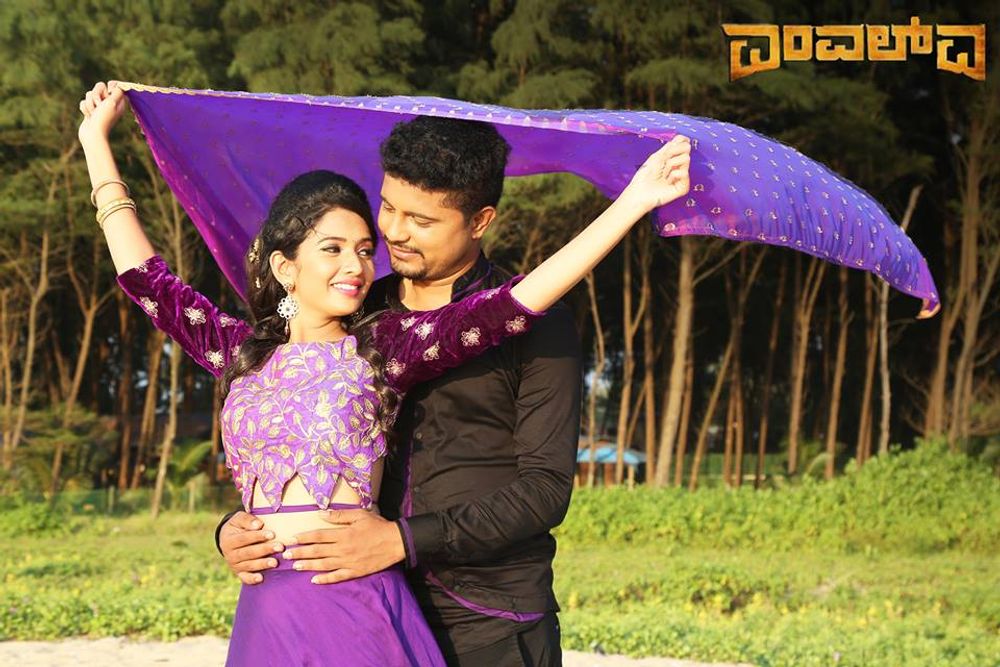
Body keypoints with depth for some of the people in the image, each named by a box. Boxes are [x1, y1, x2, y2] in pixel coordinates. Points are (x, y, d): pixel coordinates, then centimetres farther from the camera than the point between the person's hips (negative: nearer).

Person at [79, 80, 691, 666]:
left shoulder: (381, 347, 2)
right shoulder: (244, 352, 11)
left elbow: (515, 304, -7)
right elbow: (145, 277, 17)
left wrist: (633, 203, -14)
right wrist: (96, 140, 22)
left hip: (355, 604, -3)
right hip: (265, 610, 3)